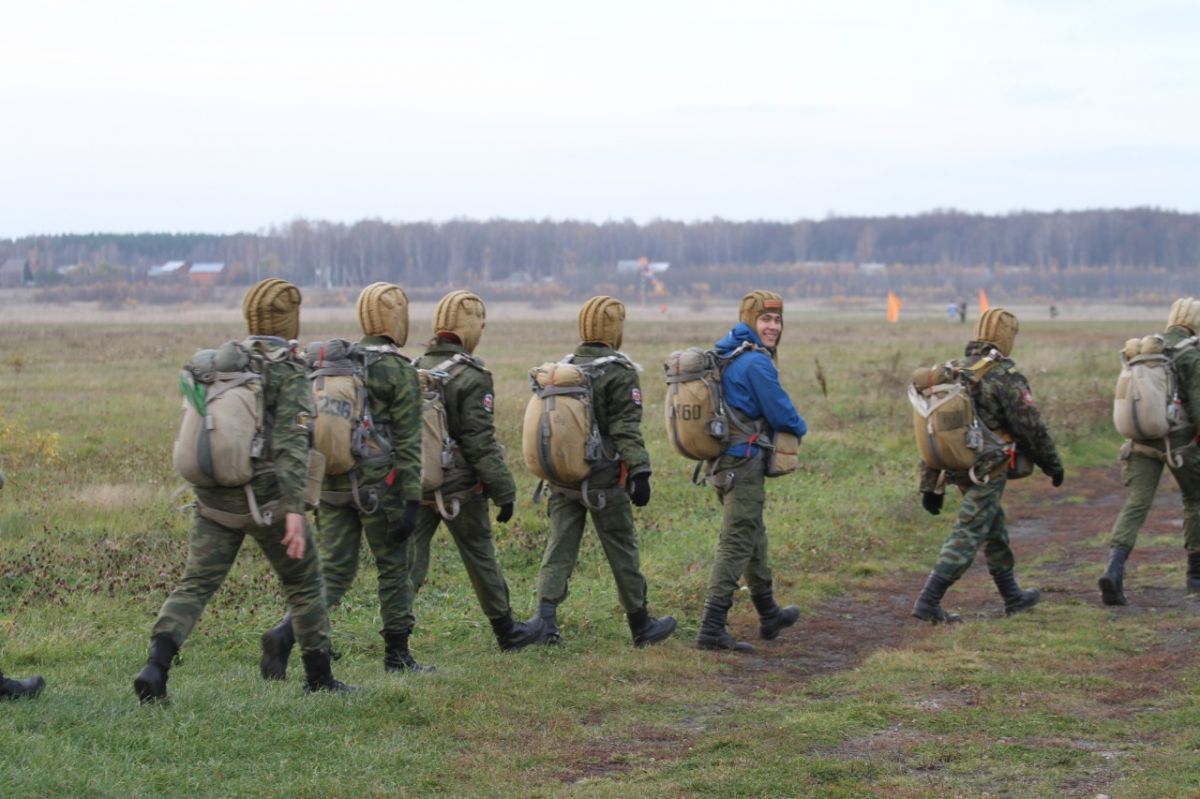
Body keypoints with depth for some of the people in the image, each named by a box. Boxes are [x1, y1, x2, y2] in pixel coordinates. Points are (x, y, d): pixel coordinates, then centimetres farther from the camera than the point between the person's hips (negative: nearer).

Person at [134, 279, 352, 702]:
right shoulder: (289, 374, -10)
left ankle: (156, 666, -19)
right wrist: (295, 510, -26)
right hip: (266, 497, -5)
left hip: (214, 498, 5)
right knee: (304, 581, 13)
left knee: (195, 584, 1)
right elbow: (292, 444, -21)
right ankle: (319, 677, 19)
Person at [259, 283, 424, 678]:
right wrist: (412, 500, -11)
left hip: (332, 481, 5)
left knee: (335, 570, 6)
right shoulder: (400, 371, -8)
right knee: (393, 565, 11)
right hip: (378, 484, -5)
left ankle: (285, 633, -15)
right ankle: (397, 653, 18)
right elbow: (407, 443, -11)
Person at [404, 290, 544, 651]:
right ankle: (506, 631, 21)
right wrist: (503, 490, -11)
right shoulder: (472, 377, -15)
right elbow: (481, 442, -17)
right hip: (459, 486, -5)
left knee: (410, 556, 5)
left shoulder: (415, 368, 6)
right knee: (481, 558, 8)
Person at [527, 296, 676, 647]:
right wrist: (640, 472, -14)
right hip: (604, 480, -5)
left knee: (559, 549, 7)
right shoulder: (620, 374, -10)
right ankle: (641, 625, 17)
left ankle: (545, 618, -6)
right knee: (622, 552, 6)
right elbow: (627, 431, -16)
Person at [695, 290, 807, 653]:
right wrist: (800, 427, 8)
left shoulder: (723, 357, 12)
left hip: (723, 463, 10)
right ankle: (711, 629, -12)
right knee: (736, 546, -8)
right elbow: (781, 412, -14)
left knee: (753, 537, 22)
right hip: (745, 463, -10)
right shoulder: (756, 362, -17)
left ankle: (770, 616, 37)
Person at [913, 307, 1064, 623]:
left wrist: (931, 485, 12)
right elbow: (1031, 428, -12)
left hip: (957, 467, 8)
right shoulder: (1006, 376, -14)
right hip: (988, 470, -8)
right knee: (966, 537, -6)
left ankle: (1013, 596, 33)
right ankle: (928, 603, -12)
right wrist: (1053, 464, 4)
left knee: (995, 529, 22)